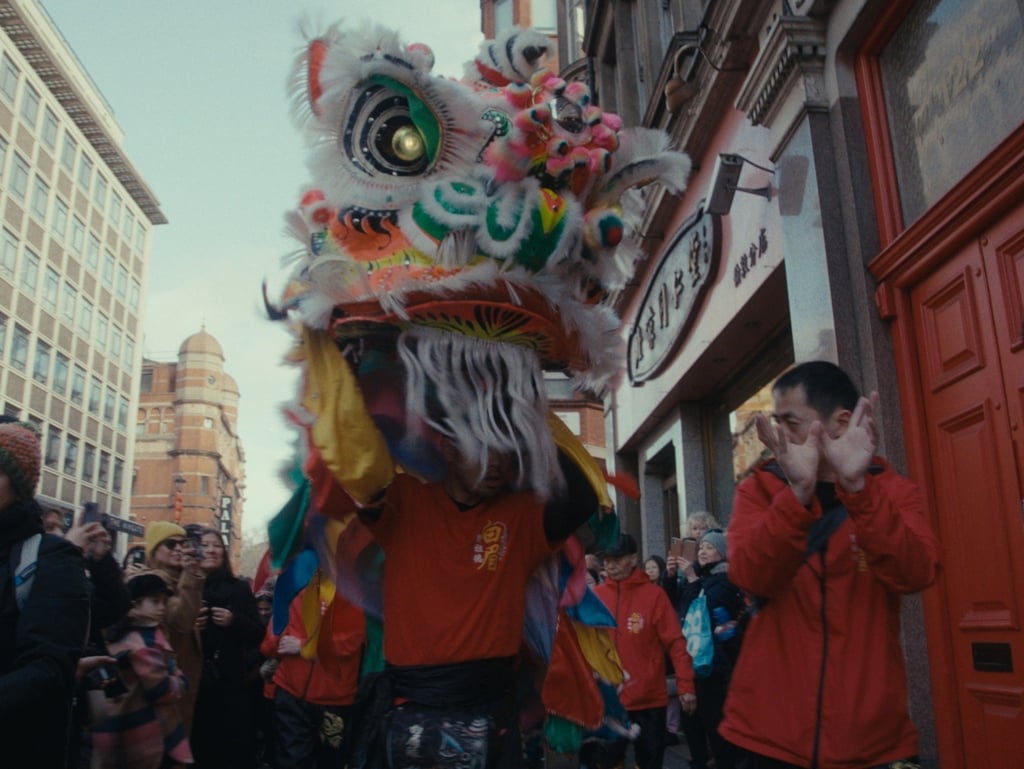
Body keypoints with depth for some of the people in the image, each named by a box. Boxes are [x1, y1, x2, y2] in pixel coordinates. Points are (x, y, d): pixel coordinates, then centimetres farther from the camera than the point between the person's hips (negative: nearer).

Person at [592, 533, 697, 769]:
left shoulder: (653, 594, -5)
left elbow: (675, 642, -6)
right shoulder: (596, 595, 1)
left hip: (649, 697, -2)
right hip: (607, 698, 2)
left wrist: (685, 685, -12)